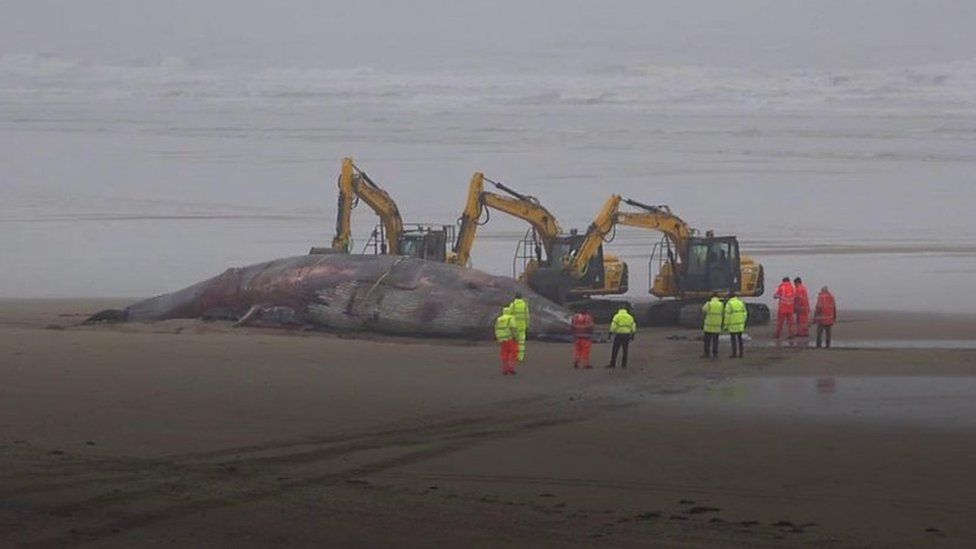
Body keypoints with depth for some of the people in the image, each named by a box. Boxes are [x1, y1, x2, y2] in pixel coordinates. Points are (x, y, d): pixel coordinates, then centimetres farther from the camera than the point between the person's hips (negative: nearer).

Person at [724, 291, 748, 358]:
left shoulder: (729, 304, -12)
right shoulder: (741, 302, 5)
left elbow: (727, 316, -14)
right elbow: (744, 313, 7)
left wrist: (726, 326, -8)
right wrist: (743, 323, 16)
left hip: (732, 325, -5)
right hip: (740, 324, 5)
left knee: (733, 339, 0)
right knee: (739, 338, 11)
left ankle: (734, 353, -2)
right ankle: (740, 353, 11)